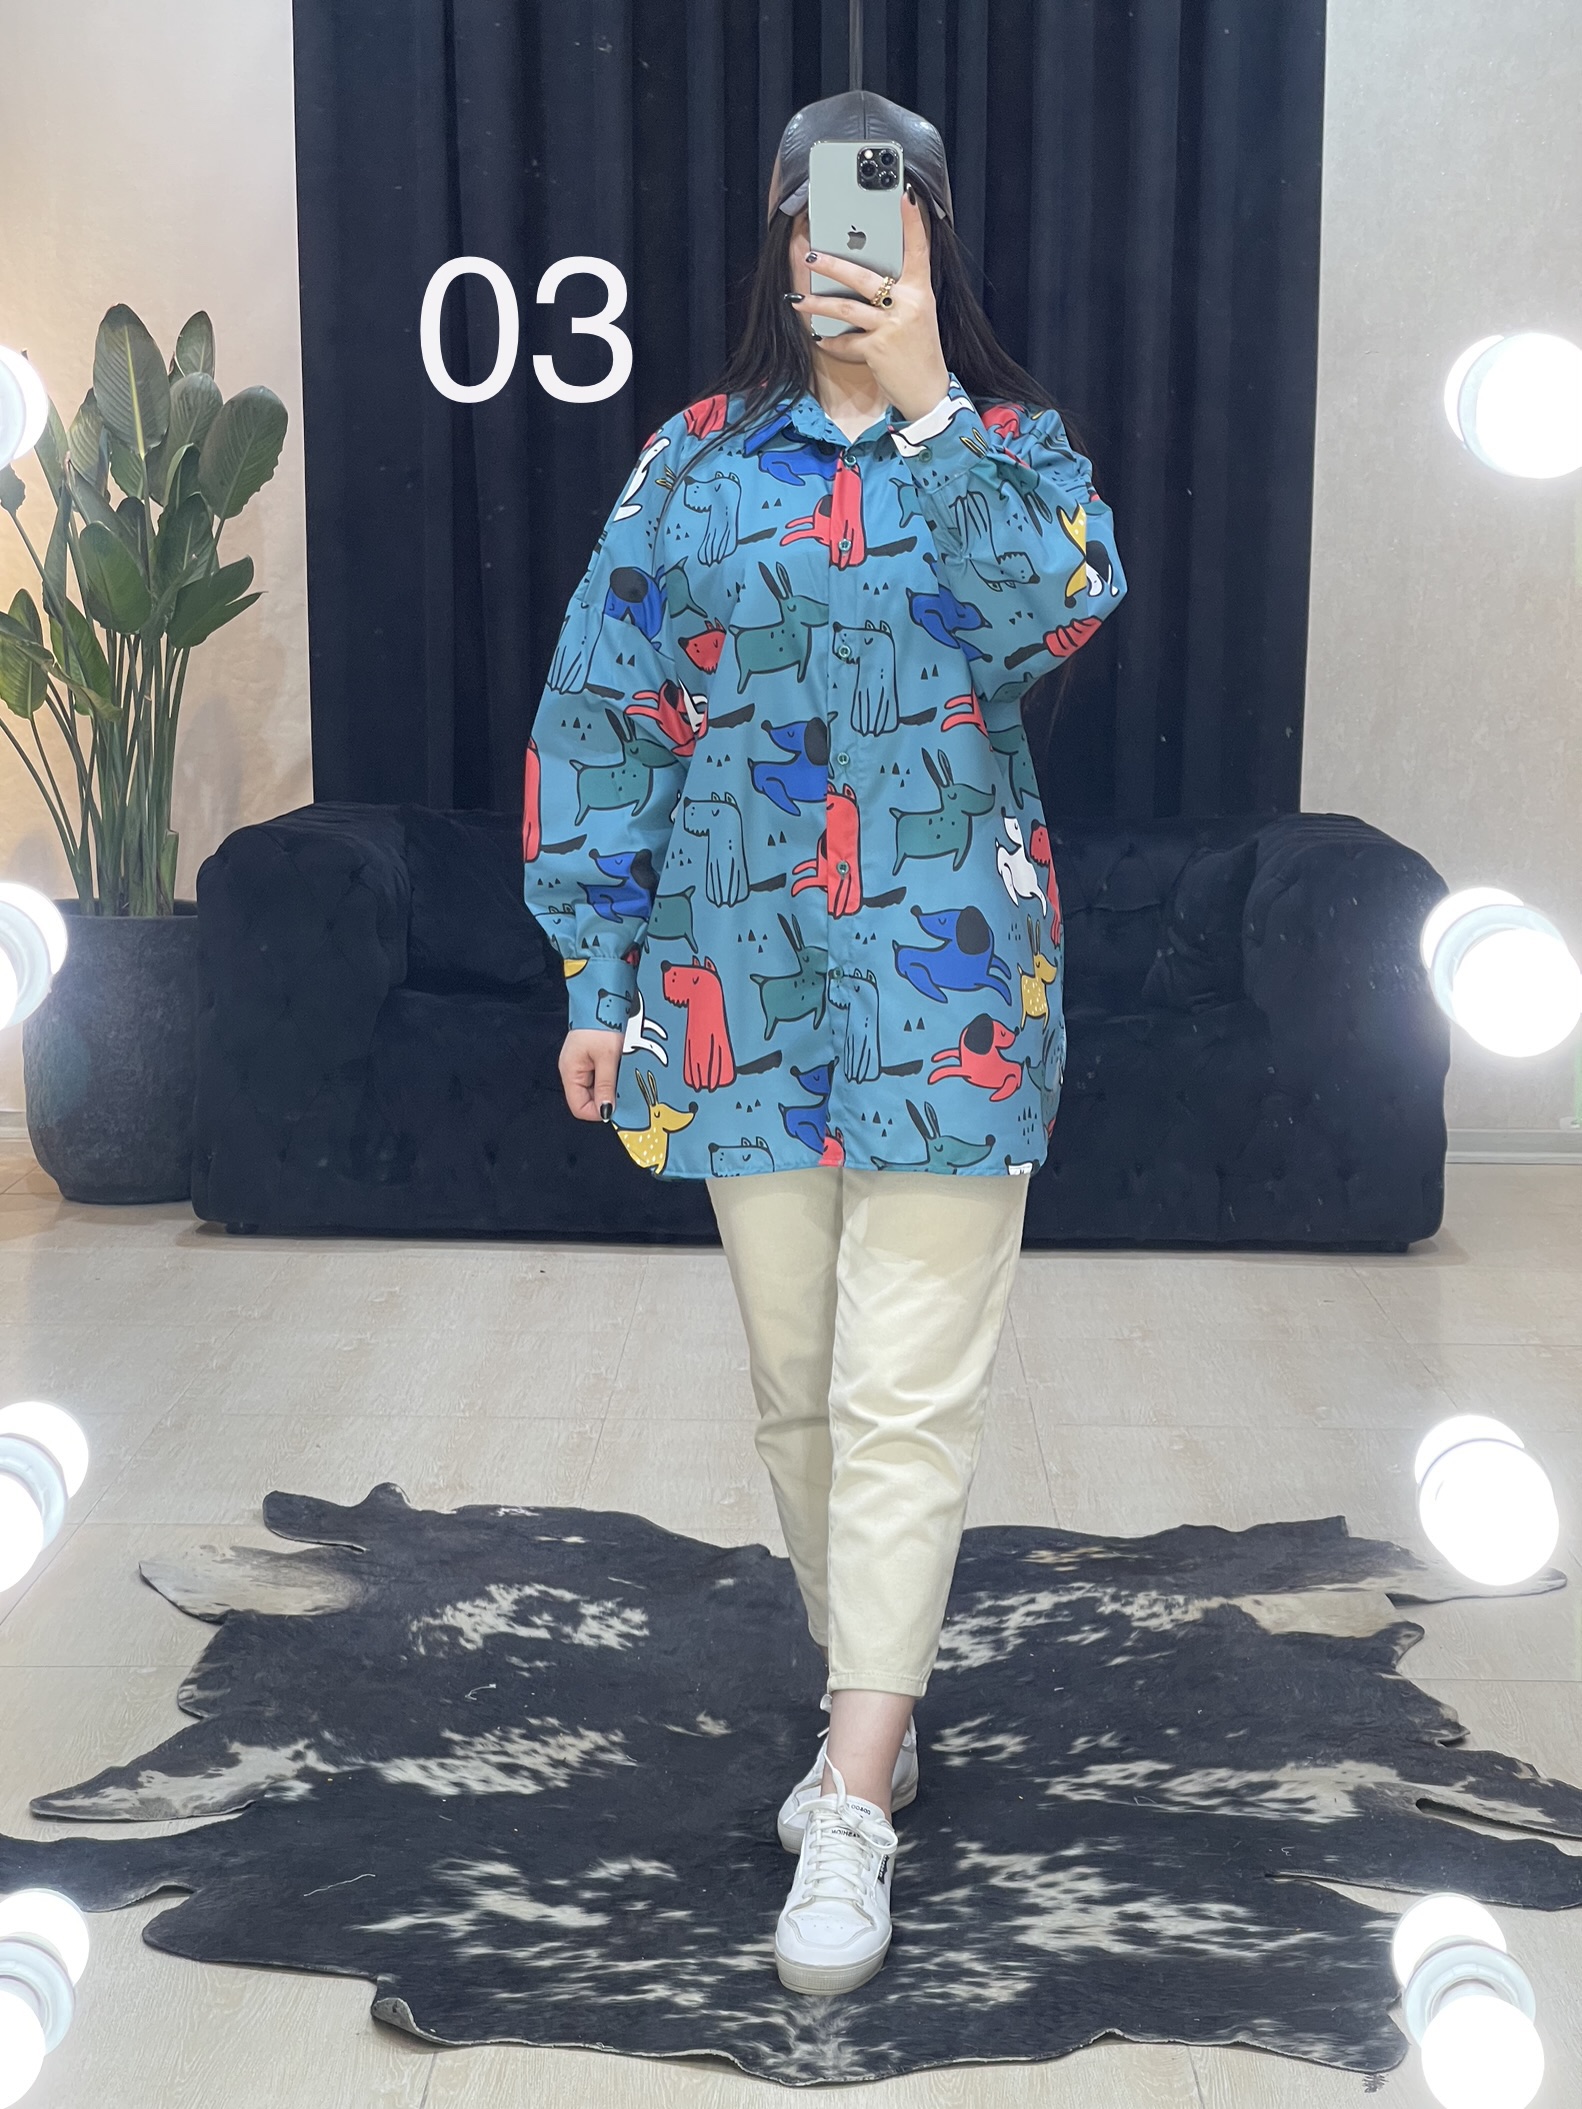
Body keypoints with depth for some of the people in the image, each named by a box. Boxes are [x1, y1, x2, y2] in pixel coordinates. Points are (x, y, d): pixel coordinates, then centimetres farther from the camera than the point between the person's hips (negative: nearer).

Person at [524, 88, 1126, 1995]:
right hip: (741, 982, 2)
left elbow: (1051, 610, -16)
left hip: (946, 986, -2)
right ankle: (875, 1704, 31)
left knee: (907, 1400, -4)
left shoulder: (1015, 450, 6)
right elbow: (602, 714, 7)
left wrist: (923, 404, -21)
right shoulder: (696, 463, 8)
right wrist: (597, 972, 3)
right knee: (797, 1381, 11)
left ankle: (853, 1809, 3)